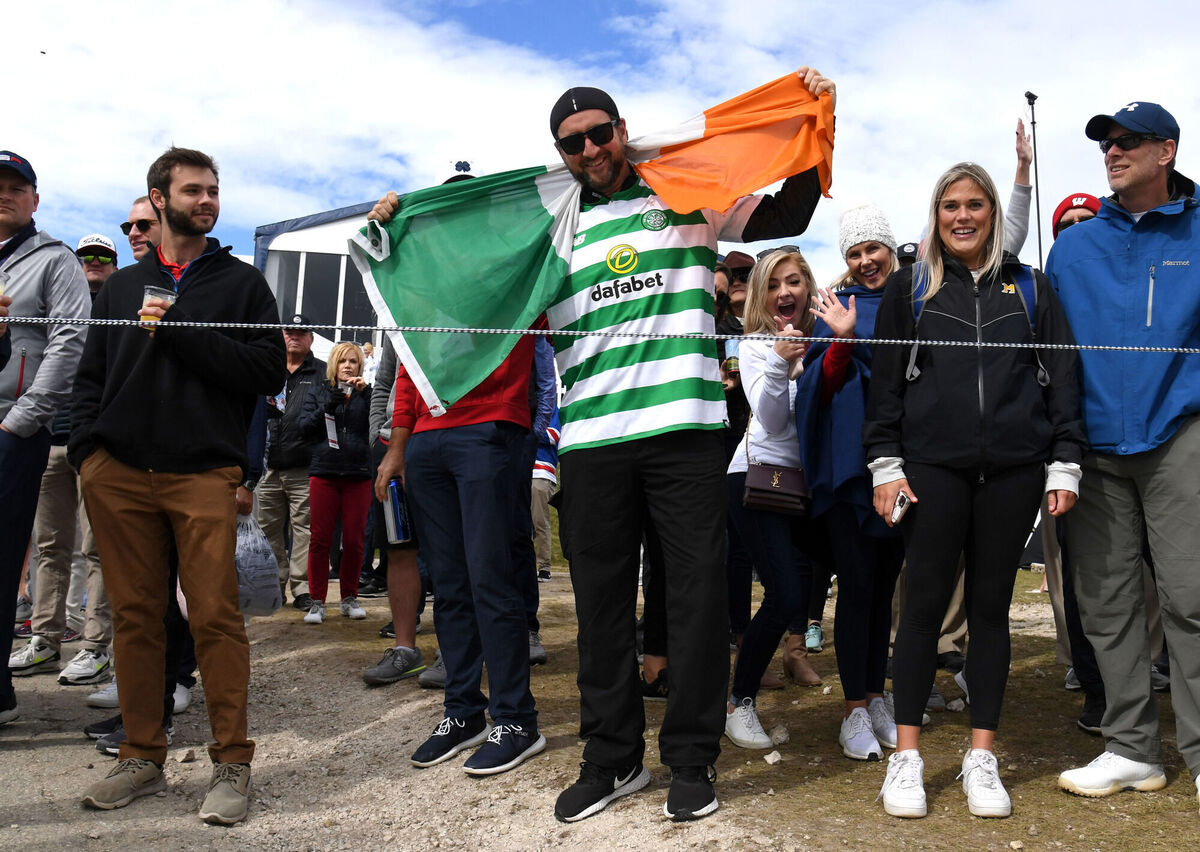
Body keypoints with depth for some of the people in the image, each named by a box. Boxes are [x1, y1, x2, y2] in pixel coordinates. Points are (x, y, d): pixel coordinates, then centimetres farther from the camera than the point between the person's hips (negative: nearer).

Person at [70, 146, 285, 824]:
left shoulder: (242, 281, 12)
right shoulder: (123, 285, 23)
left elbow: (269, 369, -1)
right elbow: (92, 374, 20)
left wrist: (179, 334, -8)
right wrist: (86, 446, 3)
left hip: (205, 474, -3)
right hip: (119, 473, 3)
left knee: (216, 617, -7)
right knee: (135, 616, 5)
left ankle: (233, 763, 2)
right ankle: (143, 758, 17)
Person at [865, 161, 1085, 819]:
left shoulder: (1028, 288, 13)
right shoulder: (910, 288, 10)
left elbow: (1062, 378, 11)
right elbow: (884, 379, 6)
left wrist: (1064, 464, 3)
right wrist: (885, 463, -3)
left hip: (1012, 470, 2)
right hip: (933, 467, -1)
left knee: (991, 605, 6)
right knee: (924, 603, -2)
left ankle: (981, 758, 16)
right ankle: (905, 757, 8)